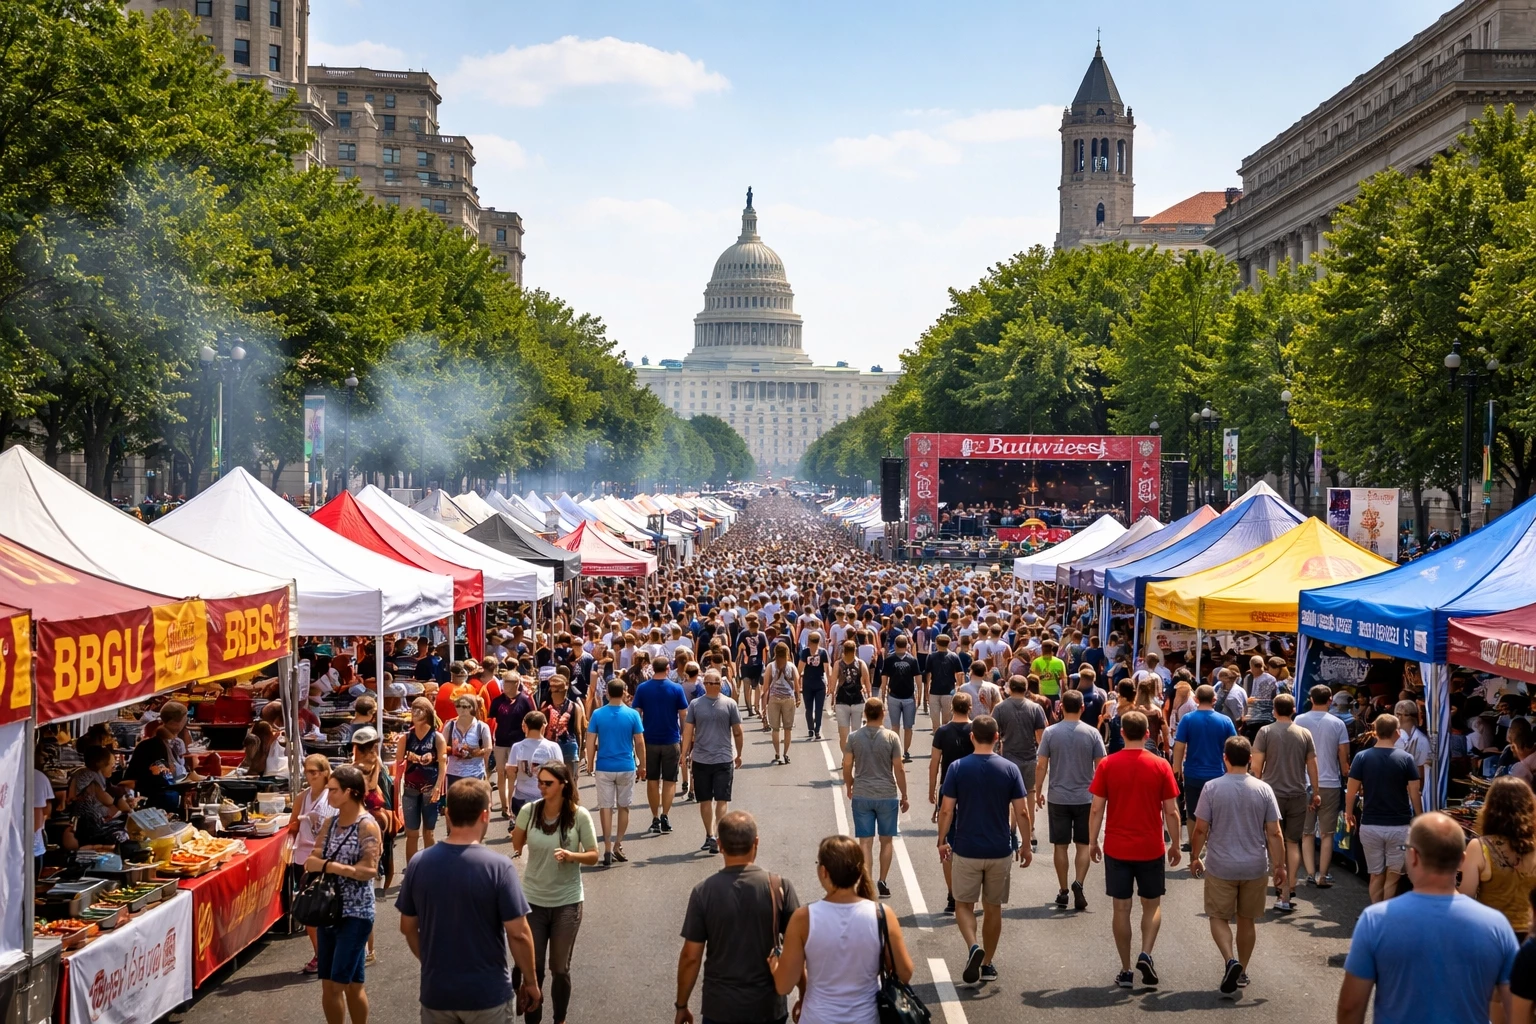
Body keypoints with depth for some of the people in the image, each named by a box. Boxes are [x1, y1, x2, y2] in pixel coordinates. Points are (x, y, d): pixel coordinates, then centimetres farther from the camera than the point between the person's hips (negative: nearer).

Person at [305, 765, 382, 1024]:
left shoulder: (367, 826, -13)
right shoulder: (330, 822, 8)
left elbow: (369, 869, -21)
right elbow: (315, 858, 7)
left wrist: (328, 866, -21)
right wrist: (314, 862, -16)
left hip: (355, 914, -7)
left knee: (345, 984, -6)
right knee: (328, 984, 11)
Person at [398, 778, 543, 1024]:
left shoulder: (419, 863, -6)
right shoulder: (498, 867, -17)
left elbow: (408, 927, 5)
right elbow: (518, 933, -16)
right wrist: (531, 981, -2)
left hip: (435, 991, 3)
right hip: (487, 993, -3)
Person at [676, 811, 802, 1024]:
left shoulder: (703, 892, -11)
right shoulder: (779, 887, -10)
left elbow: (691, 957, -7)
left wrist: (681, 1005, 5)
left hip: (720, 1007, 0)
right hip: (767, 1006, 0)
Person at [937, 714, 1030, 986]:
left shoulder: (958, 768, -9)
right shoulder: (1010, 769, -6)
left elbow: (947, 810, -8)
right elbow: (1022, 812, -5)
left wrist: (942, 841, 6)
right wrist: (1025, 845, 7)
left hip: (966, 850, -1)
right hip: (1000, 851, 1)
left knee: (964, 905, 11)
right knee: (993, 908, 15)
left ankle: (973, 947, -14)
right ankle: (987, 964, 22)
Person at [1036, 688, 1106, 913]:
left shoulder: (1051, 732, -6)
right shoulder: (1092, 733, -5)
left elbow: (1041, 765, -5)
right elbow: (1100, 766, -2)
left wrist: (1038, 792, 7)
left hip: (1058, 798, 0)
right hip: (1085, 798, 0)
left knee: (1060, 845, 8)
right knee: (1083, 844, 8)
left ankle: (1063, 892, 14)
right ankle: (1078, 883, -10)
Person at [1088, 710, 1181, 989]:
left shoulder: (1107, 765, -6)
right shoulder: (1160, 766, -6)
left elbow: (1097, 809, -5)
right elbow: (1171, 812, -4)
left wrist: (1092, 842, 5)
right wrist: (1175, 845, 8)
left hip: (1116, 848, 0)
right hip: (1151, 848, 0)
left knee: (1121, 908, 7)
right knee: (1152, 905, 15)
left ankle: (1125, 971, 10)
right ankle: (1146, 954, -5)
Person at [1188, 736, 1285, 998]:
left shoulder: (1212, 788, -10)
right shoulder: (1264, 790, -6)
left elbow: (1200, 829, -8)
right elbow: (1274, 833, -5)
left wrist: (1195, 858, 7)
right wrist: (1279, 865, 4)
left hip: (1220, 867, -2)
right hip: (1255, 867, 2)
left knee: (1219, 917, 10)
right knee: (1247, 920, 17)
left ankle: (1230, 960, -14)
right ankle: (1241, 971, 27)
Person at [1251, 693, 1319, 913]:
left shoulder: (1266, 732, -5)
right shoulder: (1304, 734, 2)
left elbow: (1257, 766, -8)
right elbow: (1312, 766, 6)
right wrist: (1316, 793, 16)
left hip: (1272, 794, -2)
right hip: (1298, 795, 2)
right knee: (1293, 843, 11)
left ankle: (1283, 893, 2)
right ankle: (1289, 891, 6)